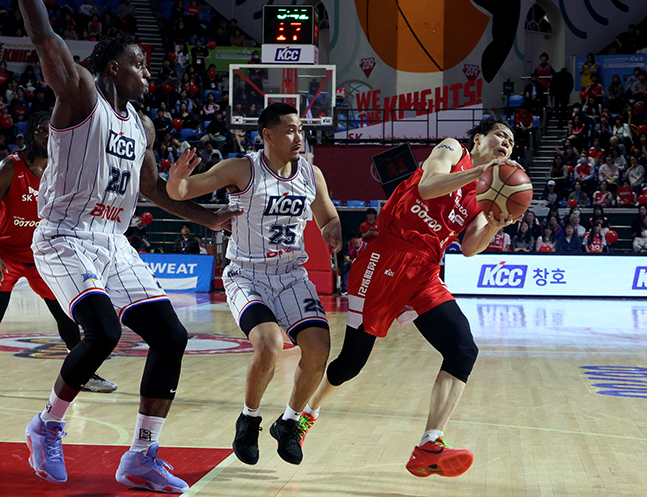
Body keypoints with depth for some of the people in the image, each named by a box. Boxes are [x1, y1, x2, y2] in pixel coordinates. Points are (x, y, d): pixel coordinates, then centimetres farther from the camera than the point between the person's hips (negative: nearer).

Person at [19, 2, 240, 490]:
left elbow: (153, 187, 28)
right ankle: (48, 426, 0)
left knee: (170, 336, -2)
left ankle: (142, 458, 6)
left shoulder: (142, 126, 18)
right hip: (65, 241, -8)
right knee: (104, 331, -27)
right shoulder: (80, 93, -4)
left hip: (114, 244, 8)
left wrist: (209, 217, 25)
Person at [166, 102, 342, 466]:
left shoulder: (311, 175, 3)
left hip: (292, 276, 4)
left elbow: (330, 221, 18)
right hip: (247, 277, -4)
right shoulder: (243, 170, -11)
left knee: (319, 350, -14)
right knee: (270, 345, -28)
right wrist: (177, 179, -39)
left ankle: (289, 423, 13)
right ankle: (249, 420, 1)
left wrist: (334, 233, -6)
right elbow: (180, 193, -14)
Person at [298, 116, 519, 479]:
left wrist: (495, 225, -14)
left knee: (464, 350, -17)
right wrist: (479, 172, -25)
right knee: (352, 360, 2)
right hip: (387, 259, -6)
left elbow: (470, 248, 4)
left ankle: (429, 449, -21)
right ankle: (308, 413, 31)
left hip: (424, 274, 6)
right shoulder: (453, 151, 4)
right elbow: (427, 187, -17)